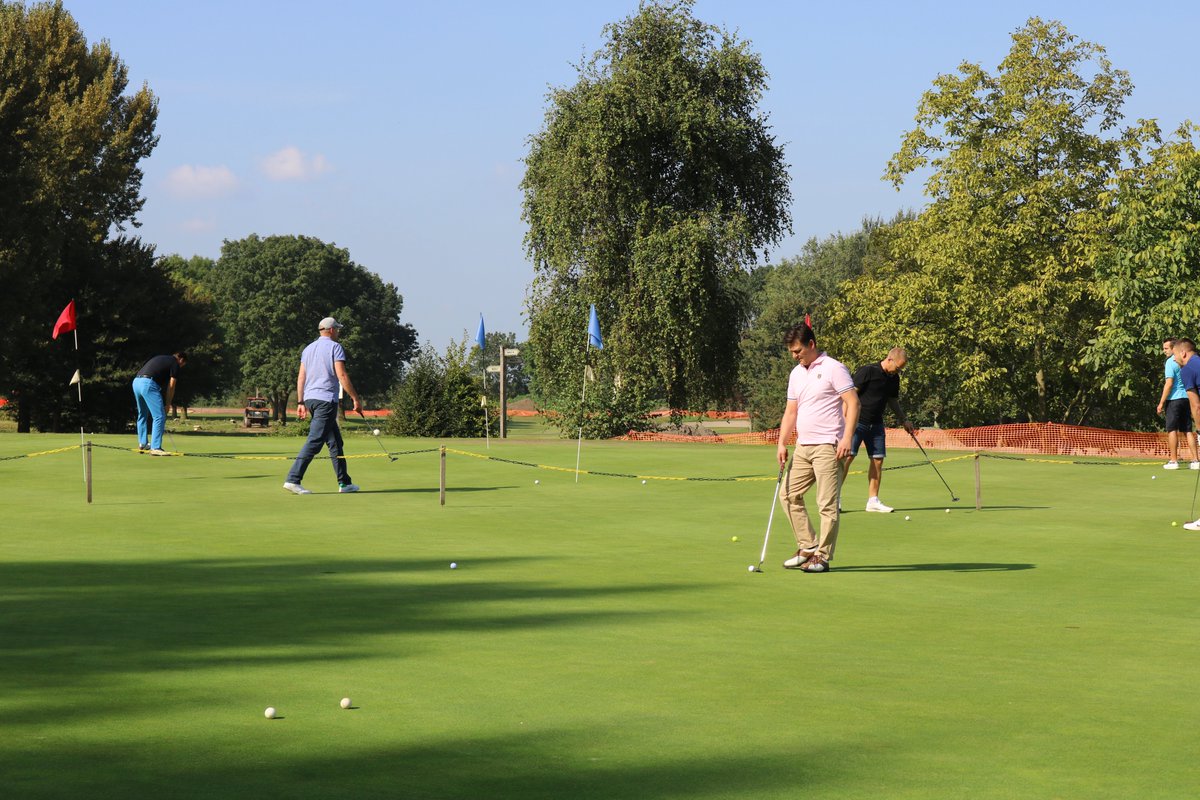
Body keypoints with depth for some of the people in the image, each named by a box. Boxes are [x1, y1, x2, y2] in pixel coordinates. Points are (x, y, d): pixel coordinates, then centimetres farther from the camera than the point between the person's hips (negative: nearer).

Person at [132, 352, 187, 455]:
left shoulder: (161, 359, 30)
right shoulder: (175, 364, 7)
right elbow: (171, 387, 3)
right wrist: (168, 405, 13)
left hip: (136, 381, 8)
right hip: (148, 384, -8)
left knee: (142, 415, 24)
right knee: (159, 416, -5)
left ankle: (142, 444, 33)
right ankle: (155, 448, -9)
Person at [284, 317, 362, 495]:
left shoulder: (308, 349, 16)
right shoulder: (334, 347, -5)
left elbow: (301, 377, 13)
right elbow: (342, 376, -12)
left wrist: (300, 403, 15)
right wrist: (355, 399, -8)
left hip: (310, 398, 8)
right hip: (327, 399, -8)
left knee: (335, 441, 14)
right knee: (315, 441, -12)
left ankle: (344, 483, 16)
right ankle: (293, 479, -20)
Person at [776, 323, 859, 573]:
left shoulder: (833, 369, -8)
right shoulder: (796, 374, 15)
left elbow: (853, 403, -12)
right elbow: (791, 411, 19)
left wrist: (847, 438, -20)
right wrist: (782, 443, 10)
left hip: (827, 446, -8)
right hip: (803, 447, 8)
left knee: (827, 503, -5)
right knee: (790, 495, 8)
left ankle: (822, 557, -1)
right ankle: (808, 547, 15)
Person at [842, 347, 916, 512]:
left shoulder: (894, 378, 9)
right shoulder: (867, 371, -13)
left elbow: (893, 401, 24)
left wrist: (904, 420, 19)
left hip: (876, 424, 7)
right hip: (857, 422, -7)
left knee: (878, 459, 3)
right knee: (848, 456, -12)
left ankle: (873, 500, 9)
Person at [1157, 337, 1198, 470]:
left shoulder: (1170, 362, -11)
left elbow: (1169, 383, -17)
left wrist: (1161, 403, -15)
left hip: (1174, 399, -7)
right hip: (1187, 398, 7)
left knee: (1172, 430, -2)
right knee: (1187, 431, 8)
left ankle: (1173, 461, -4)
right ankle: (1196, 460, 2)